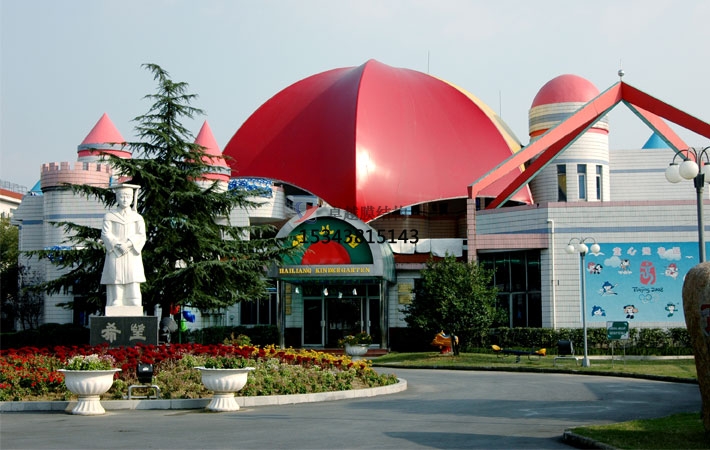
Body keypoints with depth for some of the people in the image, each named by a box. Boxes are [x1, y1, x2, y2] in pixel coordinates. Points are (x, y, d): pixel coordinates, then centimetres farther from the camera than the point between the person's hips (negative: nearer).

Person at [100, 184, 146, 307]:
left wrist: (129, 243, -17)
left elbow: (141, 236, 2)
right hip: (115, 259, -1)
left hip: (132, 258, 1)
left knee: (134, 295, -7)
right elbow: (105, 234, -1)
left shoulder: (137, 218, 15)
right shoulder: (109, 216, 11)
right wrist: (118, 246, -18)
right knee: (115, 296, -7)